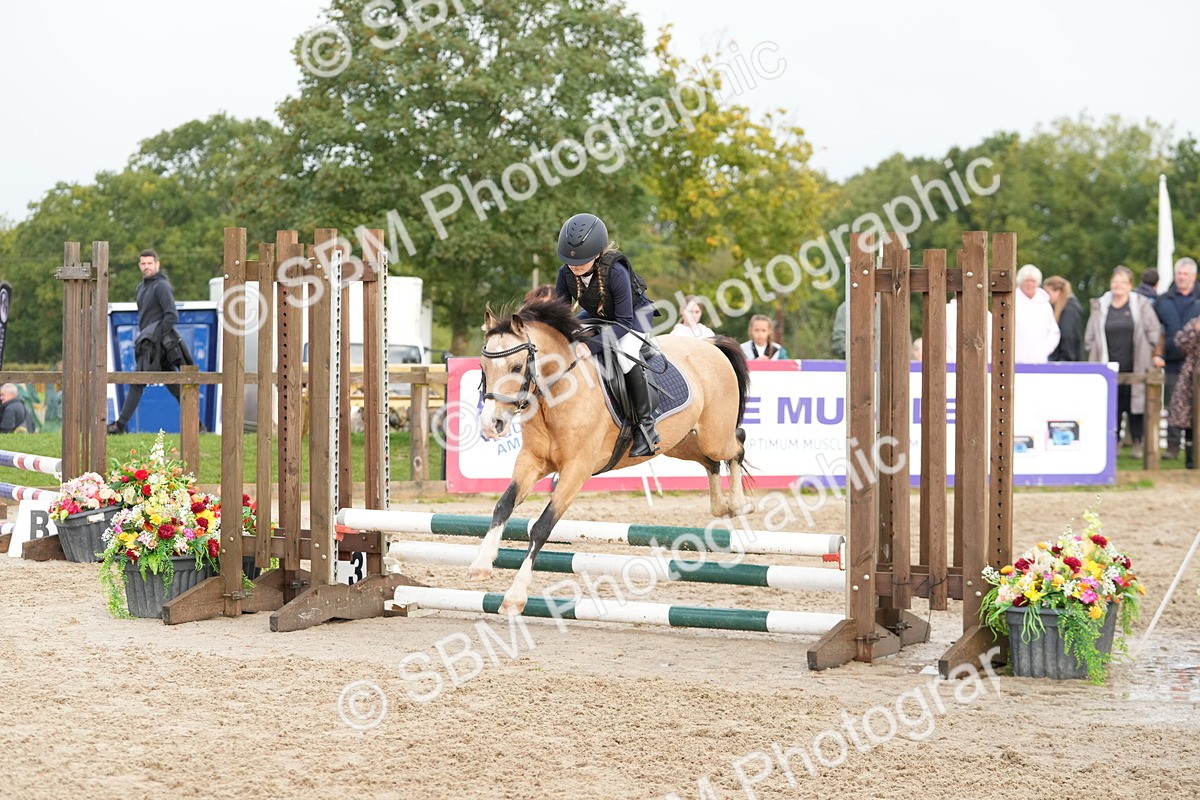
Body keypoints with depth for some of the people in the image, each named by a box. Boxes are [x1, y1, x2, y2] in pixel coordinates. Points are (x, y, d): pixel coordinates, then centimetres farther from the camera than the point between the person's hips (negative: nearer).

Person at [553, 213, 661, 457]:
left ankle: (646, 426, -24)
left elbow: (624, 321, -35)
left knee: (625, 354, -33)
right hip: (597, 315, 7)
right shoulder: (566, 274, -22)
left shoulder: (615, 271, -38)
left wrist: (591, 345, -45)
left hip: (634, 313, -7)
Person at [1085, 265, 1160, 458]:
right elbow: (1090, 337, 13)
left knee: (1135, 405, -1)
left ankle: (1138, 443, 8)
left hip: (1135, 368, -1)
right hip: (1109, 368, 1)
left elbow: (1153, 331, 5)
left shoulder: (1141, 304, 3)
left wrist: (1150, 355, 2)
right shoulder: (1100, 306, 8)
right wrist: (1096, 358, 6)